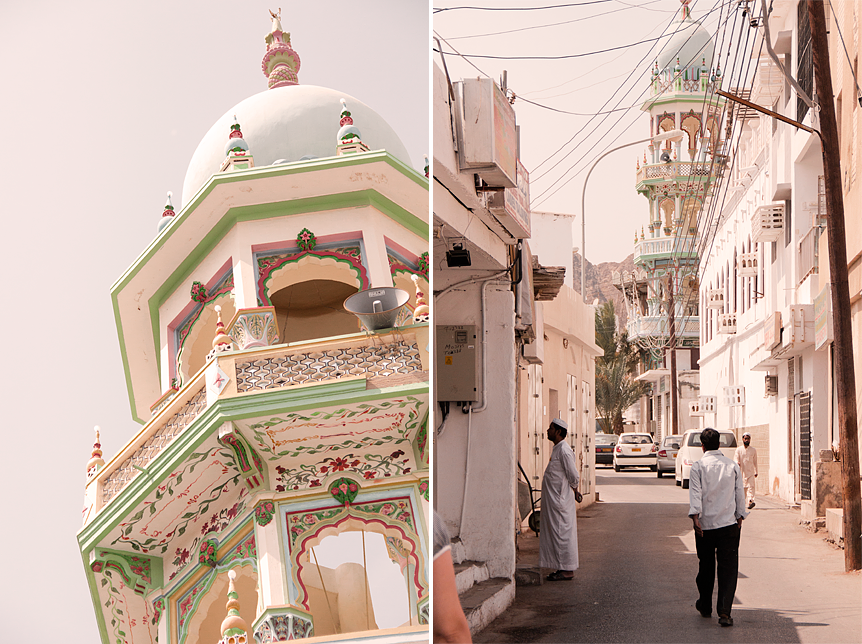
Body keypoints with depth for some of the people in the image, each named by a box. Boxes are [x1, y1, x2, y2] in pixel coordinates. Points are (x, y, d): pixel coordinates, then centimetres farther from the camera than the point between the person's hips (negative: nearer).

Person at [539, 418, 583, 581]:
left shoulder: (564, 451, -17)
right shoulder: (557, 449, 14)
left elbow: (574, 477, -16)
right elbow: (572, 477, 22)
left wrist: (574, 492, -1)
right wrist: (574, 493, 19)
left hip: (561, 499, -10)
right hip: (553, 499, 10)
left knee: (562, 533, -6)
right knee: (555, 532, 12)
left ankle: (567, 570, -1)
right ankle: (562, 568, 18)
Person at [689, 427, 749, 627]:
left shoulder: (698, 467, -3)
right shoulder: (732, 466, 4)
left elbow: (695, 495, -13)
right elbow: (740, 494, 9)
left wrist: (696, 518, -17)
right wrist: (740, 517, 20)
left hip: (705, 526, 0)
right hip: (729, 524, 0)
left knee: (706, 566, 16)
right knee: (728, 568, -2)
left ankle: (705, 606, 30)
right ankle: (724, 611, -14)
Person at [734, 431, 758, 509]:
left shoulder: (753, 450, 10)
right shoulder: (738, 449, 6)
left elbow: (755, 462, 18)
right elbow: (735, 459, -2)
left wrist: (756, 472, 20)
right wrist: (737, 463, -25)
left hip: (750, 472, 0)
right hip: (741, 472, 0)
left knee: (751, 486, -16)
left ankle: (751, 501, -25)